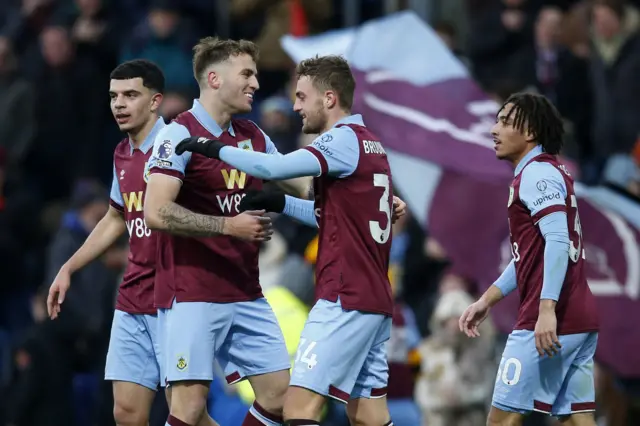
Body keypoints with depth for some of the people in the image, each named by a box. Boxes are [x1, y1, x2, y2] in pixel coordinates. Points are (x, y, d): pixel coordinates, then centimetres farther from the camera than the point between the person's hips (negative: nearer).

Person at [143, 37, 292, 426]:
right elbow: (157, 212, -20)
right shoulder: (180, 134, -11)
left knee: (279, 391, 3)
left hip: (246, 293, 7)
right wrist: (229, 226, -21)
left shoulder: (253, 137, 11)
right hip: (192, 295, -7)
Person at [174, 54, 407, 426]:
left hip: (345, 301, -10)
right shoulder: (370, 143, 17)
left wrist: (216, 149, -11)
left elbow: (273, 167, -23)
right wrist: (280, 203, 14)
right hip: (375, 301, 10)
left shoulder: (345, 139, -12)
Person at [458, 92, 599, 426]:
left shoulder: (537, 173, -9)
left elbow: (558, 242, -22)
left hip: (550, 323, -10)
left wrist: (547, 309, -29)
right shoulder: (548, 173, 22)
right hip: (580, 320, 10)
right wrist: (487, 300, 29)